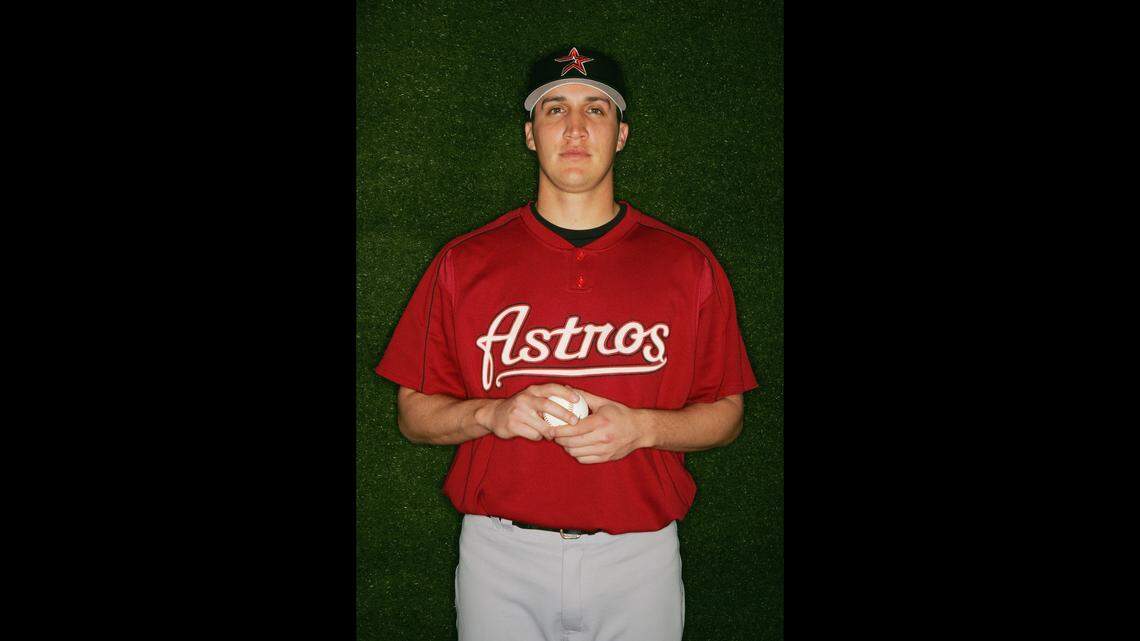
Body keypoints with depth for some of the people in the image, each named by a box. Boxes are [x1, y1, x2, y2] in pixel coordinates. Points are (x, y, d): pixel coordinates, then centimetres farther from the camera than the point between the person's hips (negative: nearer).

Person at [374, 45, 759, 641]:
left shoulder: (687, 264, -1)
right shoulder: (463, 262, 0)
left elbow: (725, 413, 4)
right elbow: (413, 413, 3)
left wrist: (641, 427, -15)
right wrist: (491, 414, -16)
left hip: (639, 556, 0)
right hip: (501, 554, 0)